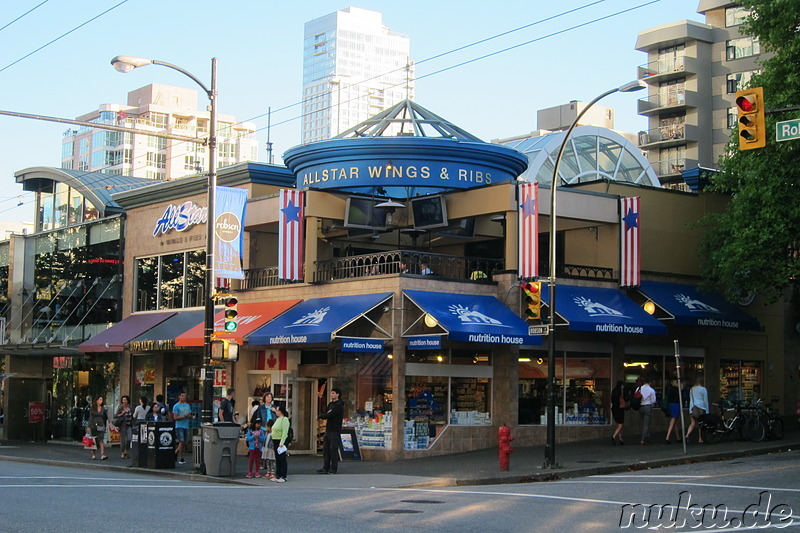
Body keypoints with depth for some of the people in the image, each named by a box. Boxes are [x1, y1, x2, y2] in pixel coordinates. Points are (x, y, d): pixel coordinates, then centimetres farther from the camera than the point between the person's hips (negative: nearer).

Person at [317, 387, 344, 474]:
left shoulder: (339, 405, -11)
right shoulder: (330, 404, 17)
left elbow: (330, 415, -19)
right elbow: (325, 413, 11)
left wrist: (319, 416, -7)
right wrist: (327, 414, -13)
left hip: (335, 431, -8)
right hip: (328, 430, 8)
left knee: (333, 449, -6)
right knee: (326, 449, 8)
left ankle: (333, 469, 0)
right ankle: (325, 468, 13)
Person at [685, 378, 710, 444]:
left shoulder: (692, 389, 12)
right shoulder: (703, 389, -2)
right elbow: (705, 401, -2)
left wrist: (691, 410, 15)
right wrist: (707, 411, 3)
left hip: (693, 408, 4)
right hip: (701, 408, -4)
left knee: (692, 424, 1)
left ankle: (687, 436, -19)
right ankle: (700, 439, 11)